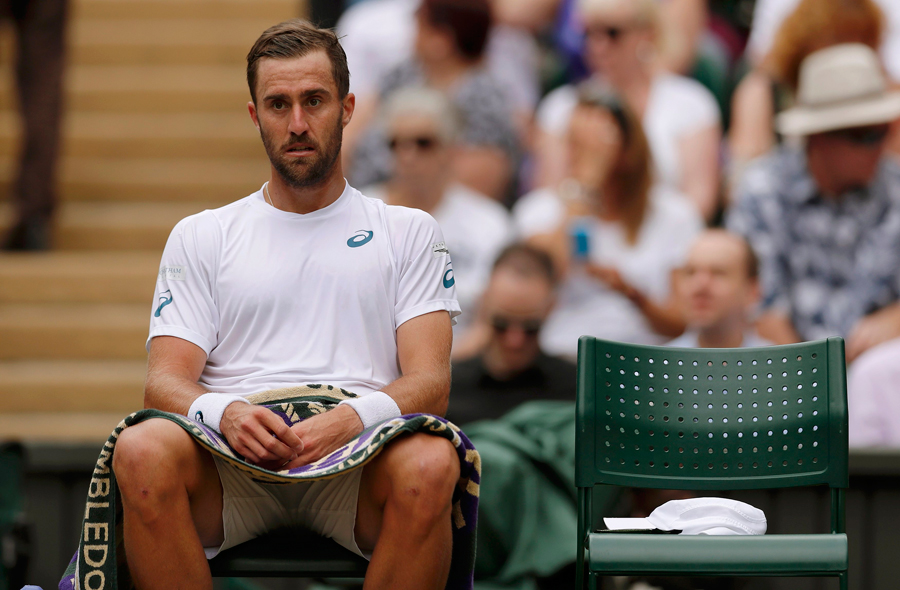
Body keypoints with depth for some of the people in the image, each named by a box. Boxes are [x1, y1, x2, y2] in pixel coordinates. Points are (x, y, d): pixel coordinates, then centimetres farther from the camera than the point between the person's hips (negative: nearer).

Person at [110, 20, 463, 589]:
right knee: (142, 451, -35)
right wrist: (224, 413, -16)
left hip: (355, 466, -1)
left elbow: (430, 383, 7)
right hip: (232, 466, 1)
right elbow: (166, 381, 10)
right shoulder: (200, 237, 22)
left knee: (429, 464, -37)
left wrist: (355, 417, -18)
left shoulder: (408, 232, 20)